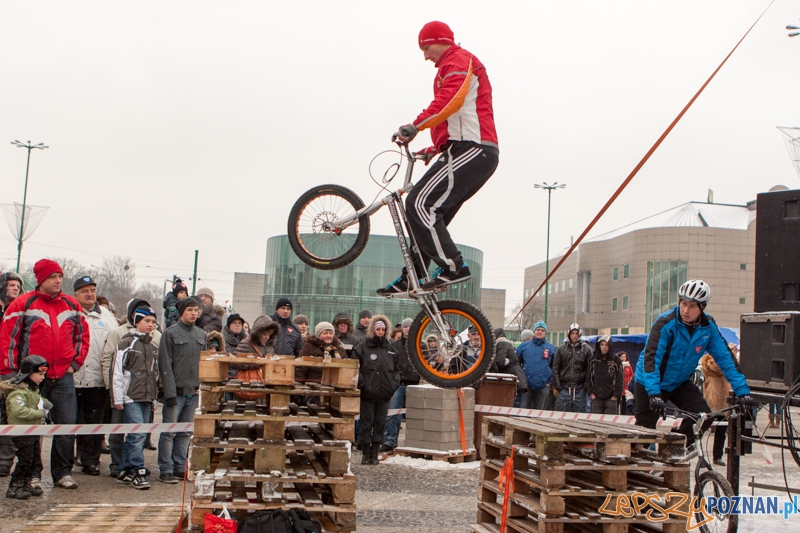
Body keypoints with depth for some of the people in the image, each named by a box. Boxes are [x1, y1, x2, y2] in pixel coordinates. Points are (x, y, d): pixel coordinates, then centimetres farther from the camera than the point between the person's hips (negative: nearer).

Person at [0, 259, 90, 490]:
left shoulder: (72, 305, 8)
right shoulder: (23, 305, -3)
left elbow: (82, 336, 16)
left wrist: (75, 363, 6)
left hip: (63, 376, 3)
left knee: (68, 425, 0)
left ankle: (63, 472, 9)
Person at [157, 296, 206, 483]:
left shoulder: (201, 335, 12)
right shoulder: (171, 333, -5)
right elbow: (165, 366, -9)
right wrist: (170, 392, -15)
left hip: (193, 391, 5)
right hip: (176, 391, -5)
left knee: (186, 432, 10)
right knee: (169, 432, -1)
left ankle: (180, 467, 17)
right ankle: (165, 470, 4)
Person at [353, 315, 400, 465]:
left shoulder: (390, 348, 13)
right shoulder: (362, 348, 0)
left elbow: (397, 368, 19)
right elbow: (356, 369, -4)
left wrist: (394, 383, 4)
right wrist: (363, 384, -13)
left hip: (384, 395, 4)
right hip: (368, 395, -4)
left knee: (380, 424, 6)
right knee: (366, 424, 1)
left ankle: (375, 453, 14)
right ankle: (365, 453, 8)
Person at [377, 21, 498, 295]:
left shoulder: (458, 60, -2)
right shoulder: (455, 66, 32)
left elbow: (450, 100, -23)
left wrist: (416, 125, -26)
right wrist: (436, 149, 25)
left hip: (470, 149, -11)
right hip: (480, 153, 11)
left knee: (420, 204, -17)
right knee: (430, 210, 10)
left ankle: (453, 266, -19)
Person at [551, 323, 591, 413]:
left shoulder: (586, 349, 4)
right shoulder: (561, 349, 7)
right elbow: (555, 368, 5)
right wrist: (557, 385, -2)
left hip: (580, 389, 0)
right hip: (564, 388, 1)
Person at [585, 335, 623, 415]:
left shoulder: (616, 360, 1)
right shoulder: (592, 360, 8)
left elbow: (619, 380, 0)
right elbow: (588, 378, 10)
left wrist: (616, 395, -7)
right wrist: (590, 393, 1)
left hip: (611, 398, -2)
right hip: (596, 398, 2)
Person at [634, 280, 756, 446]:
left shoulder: (708, 327, -11)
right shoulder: (665, 323, -25)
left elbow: (725, 358, -8)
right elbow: (651, 358, -33)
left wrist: (743, 392, -15)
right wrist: (654, 393, -44)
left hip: (679, 383, 5)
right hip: (650, 383, -4)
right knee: (645, 428, -5)